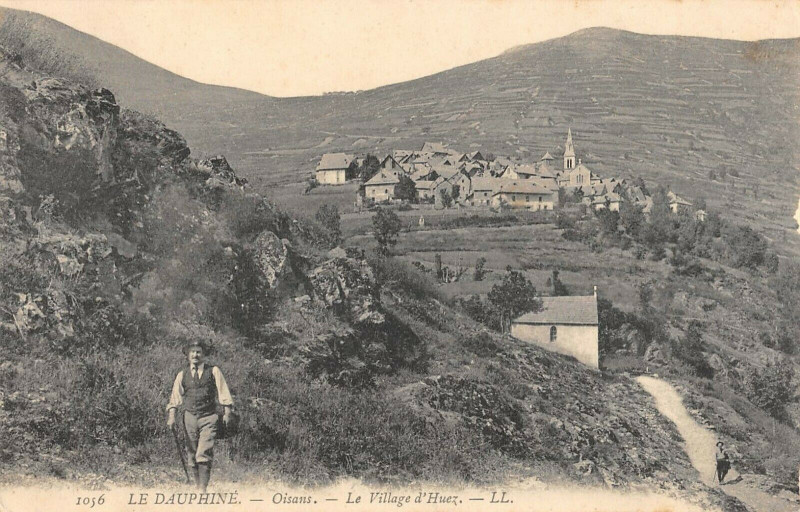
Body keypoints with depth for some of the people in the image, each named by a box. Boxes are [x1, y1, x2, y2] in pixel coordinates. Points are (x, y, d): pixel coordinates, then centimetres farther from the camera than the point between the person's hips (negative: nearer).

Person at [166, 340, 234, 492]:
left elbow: (223, 393, 4)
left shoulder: (213, 371, 4)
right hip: (189, 417, 3)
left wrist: (227, 412, -3)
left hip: (208, 418, -3)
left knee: (204, 454, -14)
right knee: (191, 455, 6)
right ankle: (197, 485, 19)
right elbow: (175, 398, 7)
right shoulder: (182, 375, 9)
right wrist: (171, 416, -5)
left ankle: (203, 489, -12)